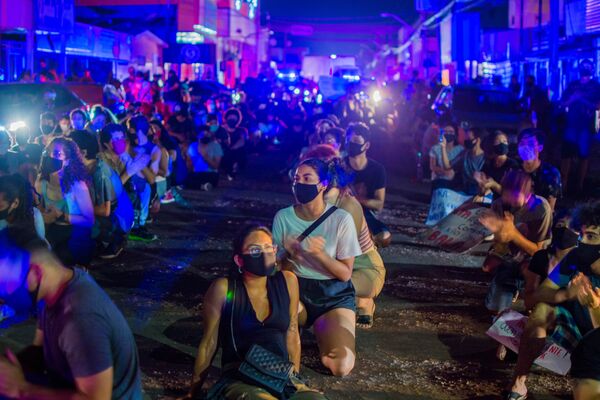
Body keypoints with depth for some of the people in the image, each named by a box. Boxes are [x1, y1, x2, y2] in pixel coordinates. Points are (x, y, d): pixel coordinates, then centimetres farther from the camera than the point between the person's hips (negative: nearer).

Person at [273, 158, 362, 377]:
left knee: (341, 365, -23)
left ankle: (321, 330, 12)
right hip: (296, 289, 1)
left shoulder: (341, 219, -11)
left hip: (333, 295, -1)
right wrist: (289, 255, -21)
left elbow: (345, 274, -9)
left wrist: (320, 253, -26)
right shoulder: (283, 217, -5)